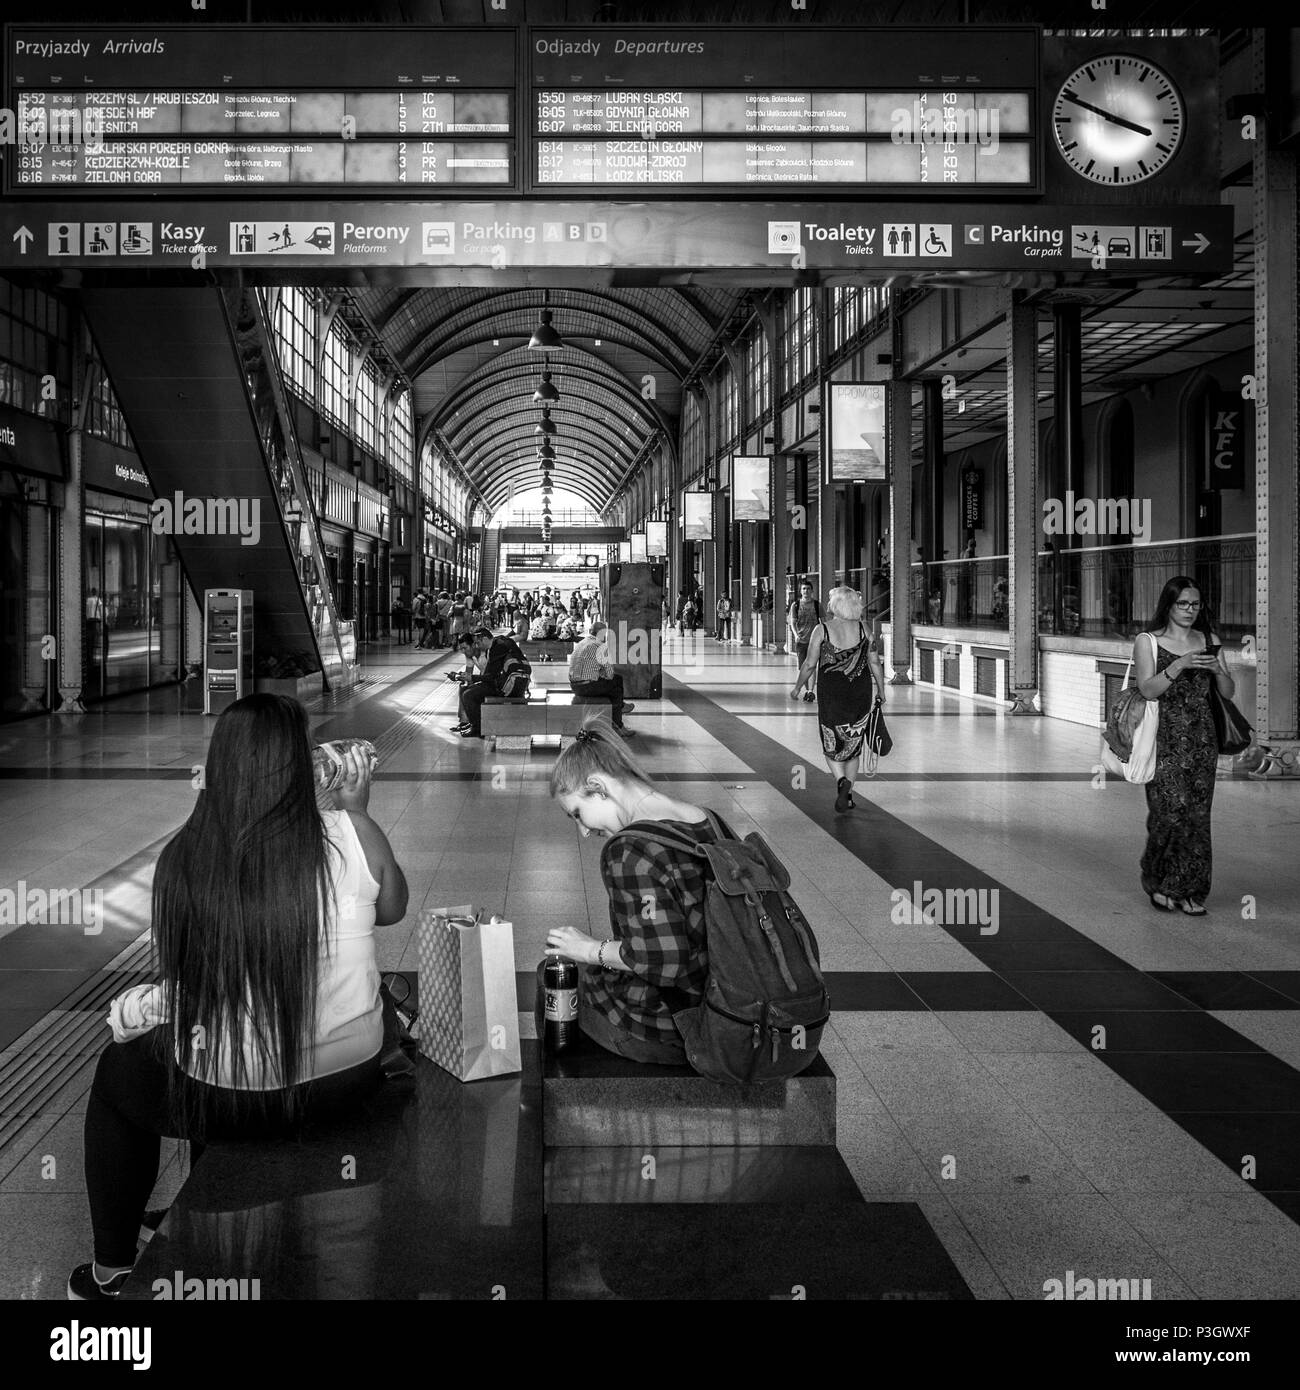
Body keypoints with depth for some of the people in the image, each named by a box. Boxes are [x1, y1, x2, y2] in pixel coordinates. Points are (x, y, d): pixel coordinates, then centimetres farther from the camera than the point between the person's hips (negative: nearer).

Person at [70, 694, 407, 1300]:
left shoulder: (185, 857, -16)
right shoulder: (352, 836, -14)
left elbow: (187, 984, -3)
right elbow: (392, 908, 8)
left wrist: (129, 1009, 18)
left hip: (235, 1099, -3)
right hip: (352, 1074, 3)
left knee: (116, 1072, 29)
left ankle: (112, 1272, 42)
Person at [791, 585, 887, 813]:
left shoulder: (821, 630, -7)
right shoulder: (863, 628, 0)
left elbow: (809, 665, -6)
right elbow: (875, 663, 1)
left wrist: (797, 688, 8)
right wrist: (881, 691, 12)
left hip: (830, 694, -2)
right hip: (860, 695, 2)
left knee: (832, 745, 11)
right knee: (853, 745, 14)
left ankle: (842, 781, -15)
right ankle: (847, 794, 12)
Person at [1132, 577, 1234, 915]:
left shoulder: (1209, 641, 12)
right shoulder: (1147, 642, 2)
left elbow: (1229, 693, 9)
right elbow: (1148, 690, -10)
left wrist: (1217, 669, -10)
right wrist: (1180, 665, -21)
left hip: (1202, 738, 3)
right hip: (1165, 738, -3)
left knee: (1198, 814, 0)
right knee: (1171, 809, -9)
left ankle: (1189, 890, 8)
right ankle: (1157, 881, 10)